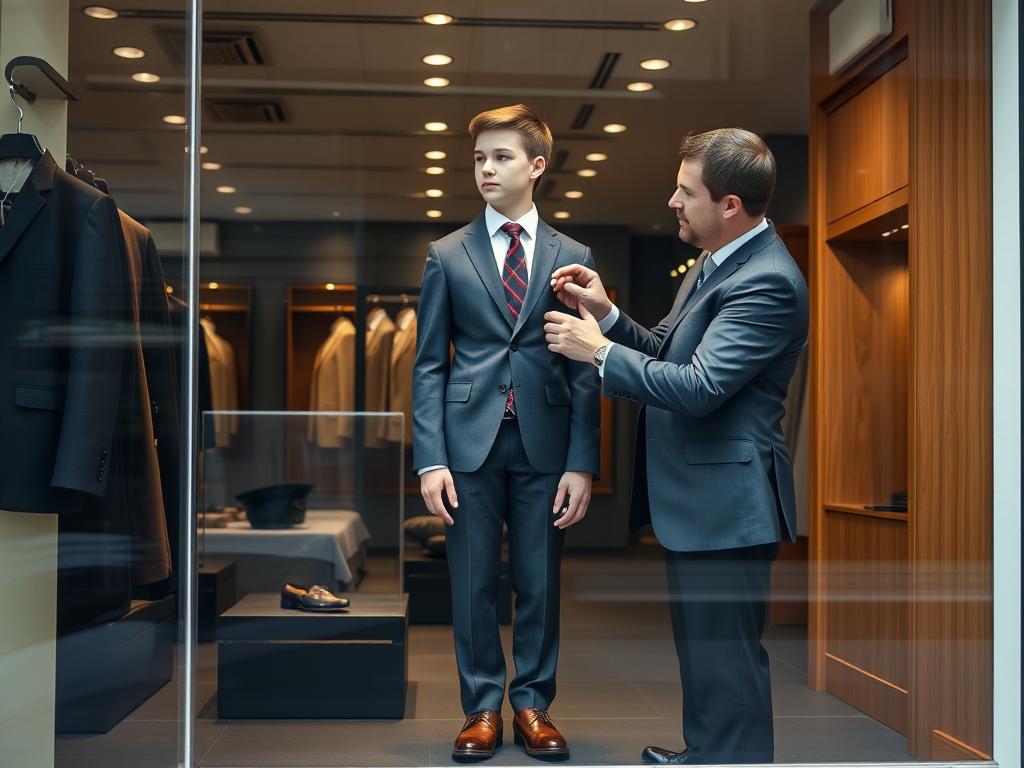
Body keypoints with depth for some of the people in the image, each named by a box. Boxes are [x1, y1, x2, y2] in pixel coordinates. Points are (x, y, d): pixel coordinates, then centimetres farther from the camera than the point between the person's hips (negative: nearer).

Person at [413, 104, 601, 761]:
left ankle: (533, 704, 23)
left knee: (540, 584, 8)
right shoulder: (448, 256, 6)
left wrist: (583, 464, -4)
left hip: (544, 443, 0)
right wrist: (430, 459, -6)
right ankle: (483, 707, 21)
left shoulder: (573, 257, 5)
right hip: (471, 443, 0)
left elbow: (585, 369, 3)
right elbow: (429, 364, 3)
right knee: (473, 584, 6)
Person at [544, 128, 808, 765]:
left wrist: (596, 348, -19)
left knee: (725, 658, 1)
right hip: (697, 495, 11)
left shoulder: (767, 282, -21)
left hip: (726, 502, -11)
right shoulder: (717, 263, 11)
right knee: (702, 644, 24)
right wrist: (607, 314, -1)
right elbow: (669, 352, 15)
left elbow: (697, 386, -27)